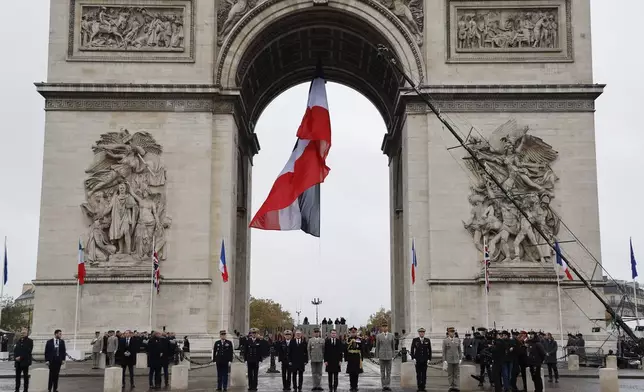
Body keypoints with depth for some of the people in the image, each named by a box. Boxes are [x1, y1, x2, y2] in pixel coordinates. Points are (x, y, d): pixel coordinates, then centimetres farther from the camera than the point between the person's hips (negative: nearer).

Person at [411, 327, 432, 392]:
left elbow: (429, 350, 8)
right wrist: (413, 358, -3)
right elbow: (412, 349, 4)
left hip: (425, 360, 1)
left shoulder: (427, 340, 5)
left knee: (424, 374, 2)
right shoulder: (415, 340, 2)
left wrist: (429, 358, 2)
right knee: (418, 374, 2)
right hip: (417, 360, -1)